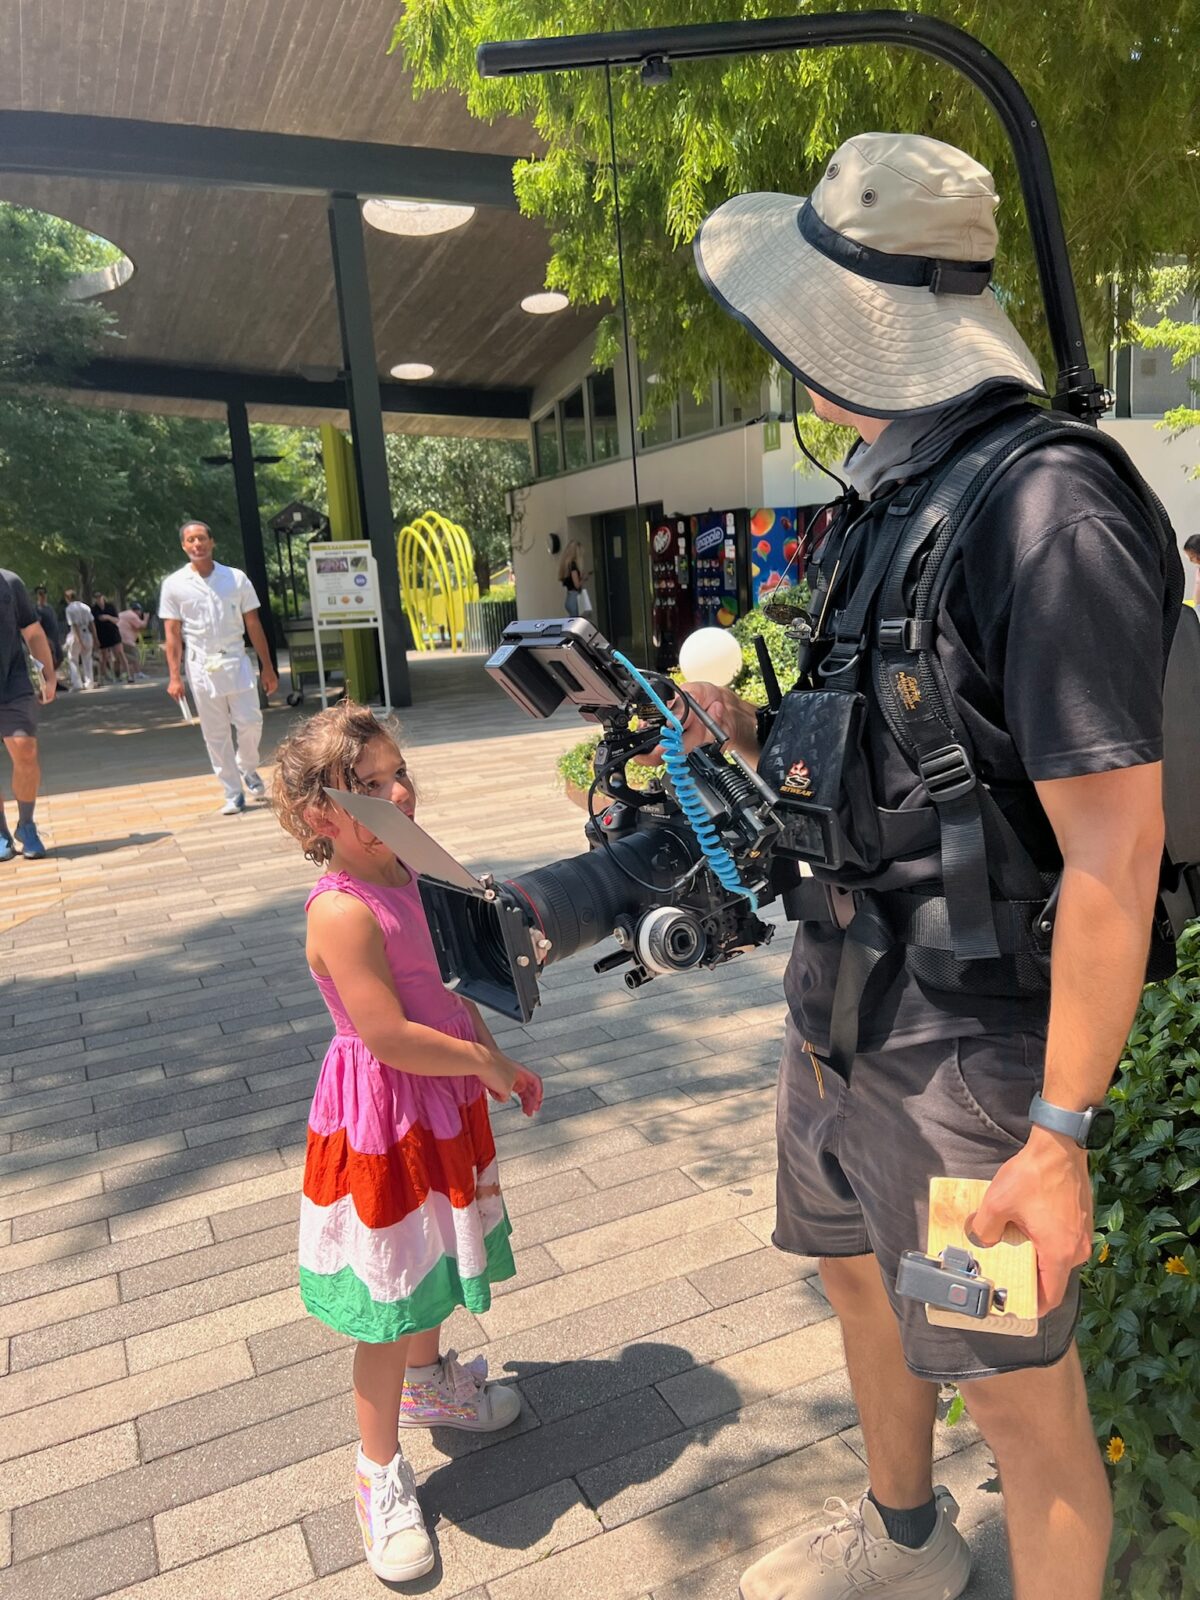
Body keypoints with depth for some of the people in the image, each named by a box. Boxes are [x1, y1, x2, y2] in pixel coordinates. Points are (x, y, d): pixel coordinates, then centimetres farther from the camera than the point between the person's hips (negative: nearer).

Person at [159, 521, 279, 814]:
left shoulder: (237, 578, 3)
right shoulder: (174, 585, 2)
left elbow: (253, 625, 6)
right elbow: (173, 633, 2)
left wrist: (267, 667, 4)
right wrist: (174, 676, -5)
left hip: (236, 661, 0)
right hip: (201, 666, 0)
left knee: (250, 723, -6)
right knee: (215, 734, 3)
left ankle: (247, 768, 25)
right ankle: (233, 795, 11)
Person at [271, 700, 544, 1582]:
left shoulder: (399, 875, -1)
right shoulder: (343, 911, -28)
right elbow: (392, 1036, -30)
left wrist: (496, 1058, 4)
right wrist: (491, 1065, -18)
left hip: (439, 1093, 9)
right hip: (382, 1119, -9)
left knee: (433, 1258, 28)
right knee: (392, 1295, 7)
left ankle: (429, 1380, 54)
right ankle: (382, 1472, 29)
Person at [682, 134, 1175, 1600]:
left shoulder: (1046, 510, -21)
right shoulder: (886, 500, 8)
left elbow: (1114, 847, -23)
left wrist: (1059, 1138, -21)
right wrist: (754, 736, 5)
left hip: (967, 1050, -9)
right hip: (841, 1014, 10)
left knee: (1020, 1398, 10)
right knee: (858, 1275, 27)